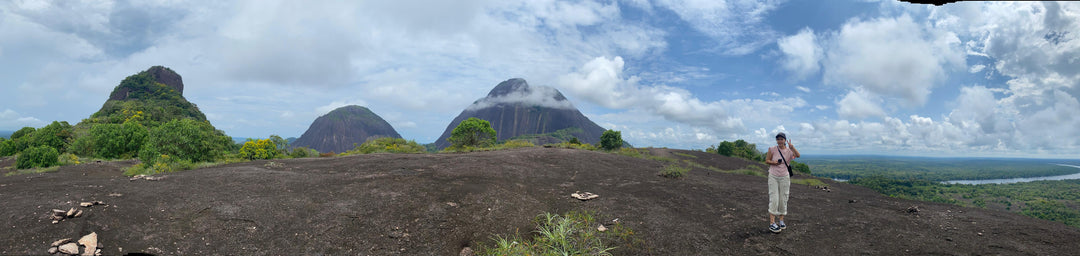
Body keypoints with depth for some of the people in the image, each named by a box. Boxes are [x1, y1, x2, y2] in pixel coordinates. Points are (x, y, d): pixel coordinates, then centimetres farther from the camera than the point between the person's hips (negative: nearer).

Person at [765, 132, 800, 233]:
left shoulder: (789, 151, -2)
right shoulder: (772, 149, -4)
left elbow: (798, 155, -21)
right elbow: (767, 160, 4)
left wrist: (792, 147, -38)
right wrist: (774, 162, -17)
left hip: (784, 177, 2)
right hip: (773, 176, -2)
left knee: (783, 200, 6)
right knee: (774, 199, -8)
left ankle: (781, 221, 19)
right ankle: (772, 223, -9)